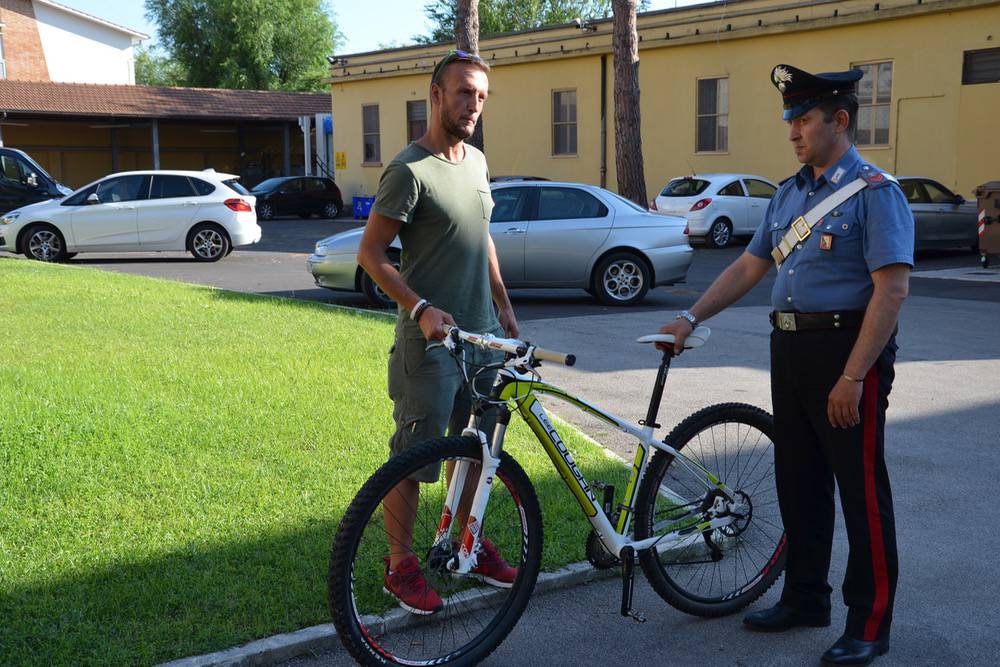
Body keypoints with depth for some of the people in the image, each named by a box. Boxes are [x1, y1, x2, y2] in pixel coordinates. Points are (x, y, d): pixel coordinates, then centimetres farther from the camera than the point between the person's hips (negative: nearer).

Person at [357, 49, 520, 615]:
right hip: (432, 339, -8)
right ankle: (402, 565, 14)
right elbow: (371, 254, -14)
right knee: (413, 459, 1)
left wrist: (505, 307, 17)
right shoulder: (410, 171, -14)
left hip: (483, 335, 8)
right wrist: (421, 309, -24)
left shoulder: (477, 161, 11)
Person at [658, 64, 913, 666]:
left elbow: (892, 288, -18)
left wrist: (852, 376, -22)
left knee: (861, 488, 1)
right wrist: (691, 318, 7)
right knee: (798, 481, 15)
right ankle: (806, 598, 30)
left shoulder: (875, 192, -11)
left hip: (849, 351, -8)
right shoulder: (790, 194, 14)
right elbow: (749, 266, 16)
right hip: (790, 347, 8)